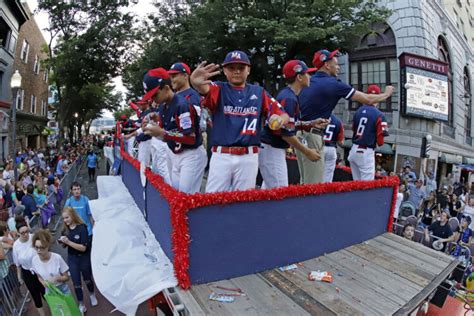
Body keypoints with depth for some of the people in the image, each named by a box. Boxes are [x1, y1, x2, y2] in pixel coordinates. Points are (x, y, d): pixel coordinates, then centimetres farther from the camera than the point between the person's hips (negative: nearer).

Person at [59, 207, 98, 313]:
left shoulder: (82, 228, -22)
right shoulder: (65, 229, -7)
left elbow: (83, 248, -26)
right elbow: (65, 246, 6)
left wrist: (68, 242, -32)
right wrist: (62, 242, -17)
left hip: (84, 258, -3)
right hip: (72, 259, 3)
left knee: (87, 279, 20)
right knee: (76, 283, 9)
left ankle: (92, 295, 49)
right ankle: (81, 305, 29)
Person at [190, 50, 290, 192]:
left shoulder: (259, 92, 9)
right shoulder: (219, 89, 3)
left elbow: (284, 115, 5)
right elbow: (205, 89, -21)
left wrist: (279, 120, -20)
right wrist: (196, 83, -46)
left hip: (248, 157, 2)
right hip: (221, 155, -1)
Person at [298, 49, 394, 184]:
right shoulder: (334, 83, -8)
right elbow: (367, 99, -1)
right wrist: (386, 94, 15)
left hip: (299, 133, 8)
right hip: (312, 136, -8)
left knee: (306, 182, 17)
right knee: (315, 184, -3)